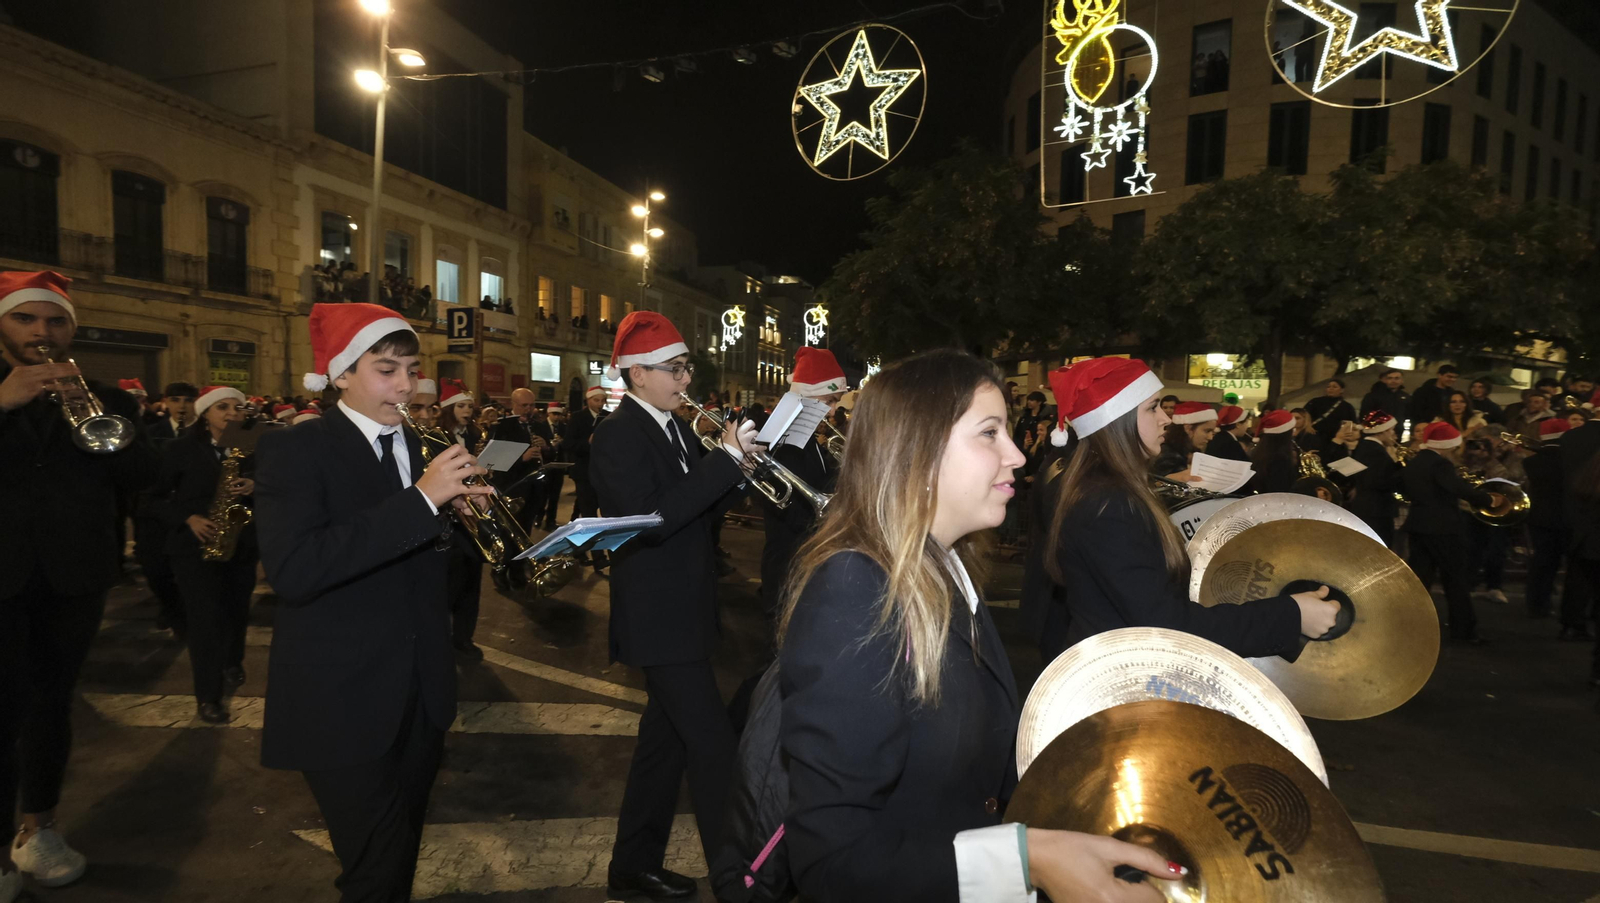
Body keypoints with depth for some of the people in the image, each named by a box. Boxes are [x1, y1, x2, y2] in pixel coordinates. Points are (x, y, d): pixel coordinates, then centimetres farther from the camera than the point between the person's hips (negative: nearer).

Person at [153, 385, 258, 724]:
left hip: (242, 543, 3)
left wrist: (253, 487, -17)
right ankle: (208, 695, 2)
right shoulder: (181, 449, -3)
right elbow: (157, 494, -2)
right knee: (207, 615, -8)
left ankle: (232, 662, 42)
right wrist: (188, 518, -15)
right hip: (195, 544, -3)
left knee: (237, 609, 14)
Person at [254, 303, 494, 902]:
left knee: (403, 854, 21)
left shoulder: (421, 451, 7)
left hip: (421, 694, 6)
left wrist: (458, 510, -10)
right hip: (344, 702, -6)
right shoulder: (293, 450, -12)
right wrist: (421, 499, -30)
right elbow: (292, 570, -27)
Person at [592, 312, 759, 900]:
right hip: (659, 618, -9)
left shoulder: (677, 429, 11)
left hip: (685, 611, 9)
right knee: (714, 747, -6)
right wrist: (726, 459, -26)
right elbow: (652, 519, -27)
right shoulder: (617, 435, -15)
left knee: (667, 737, 19)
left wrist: (738, 465, -6)